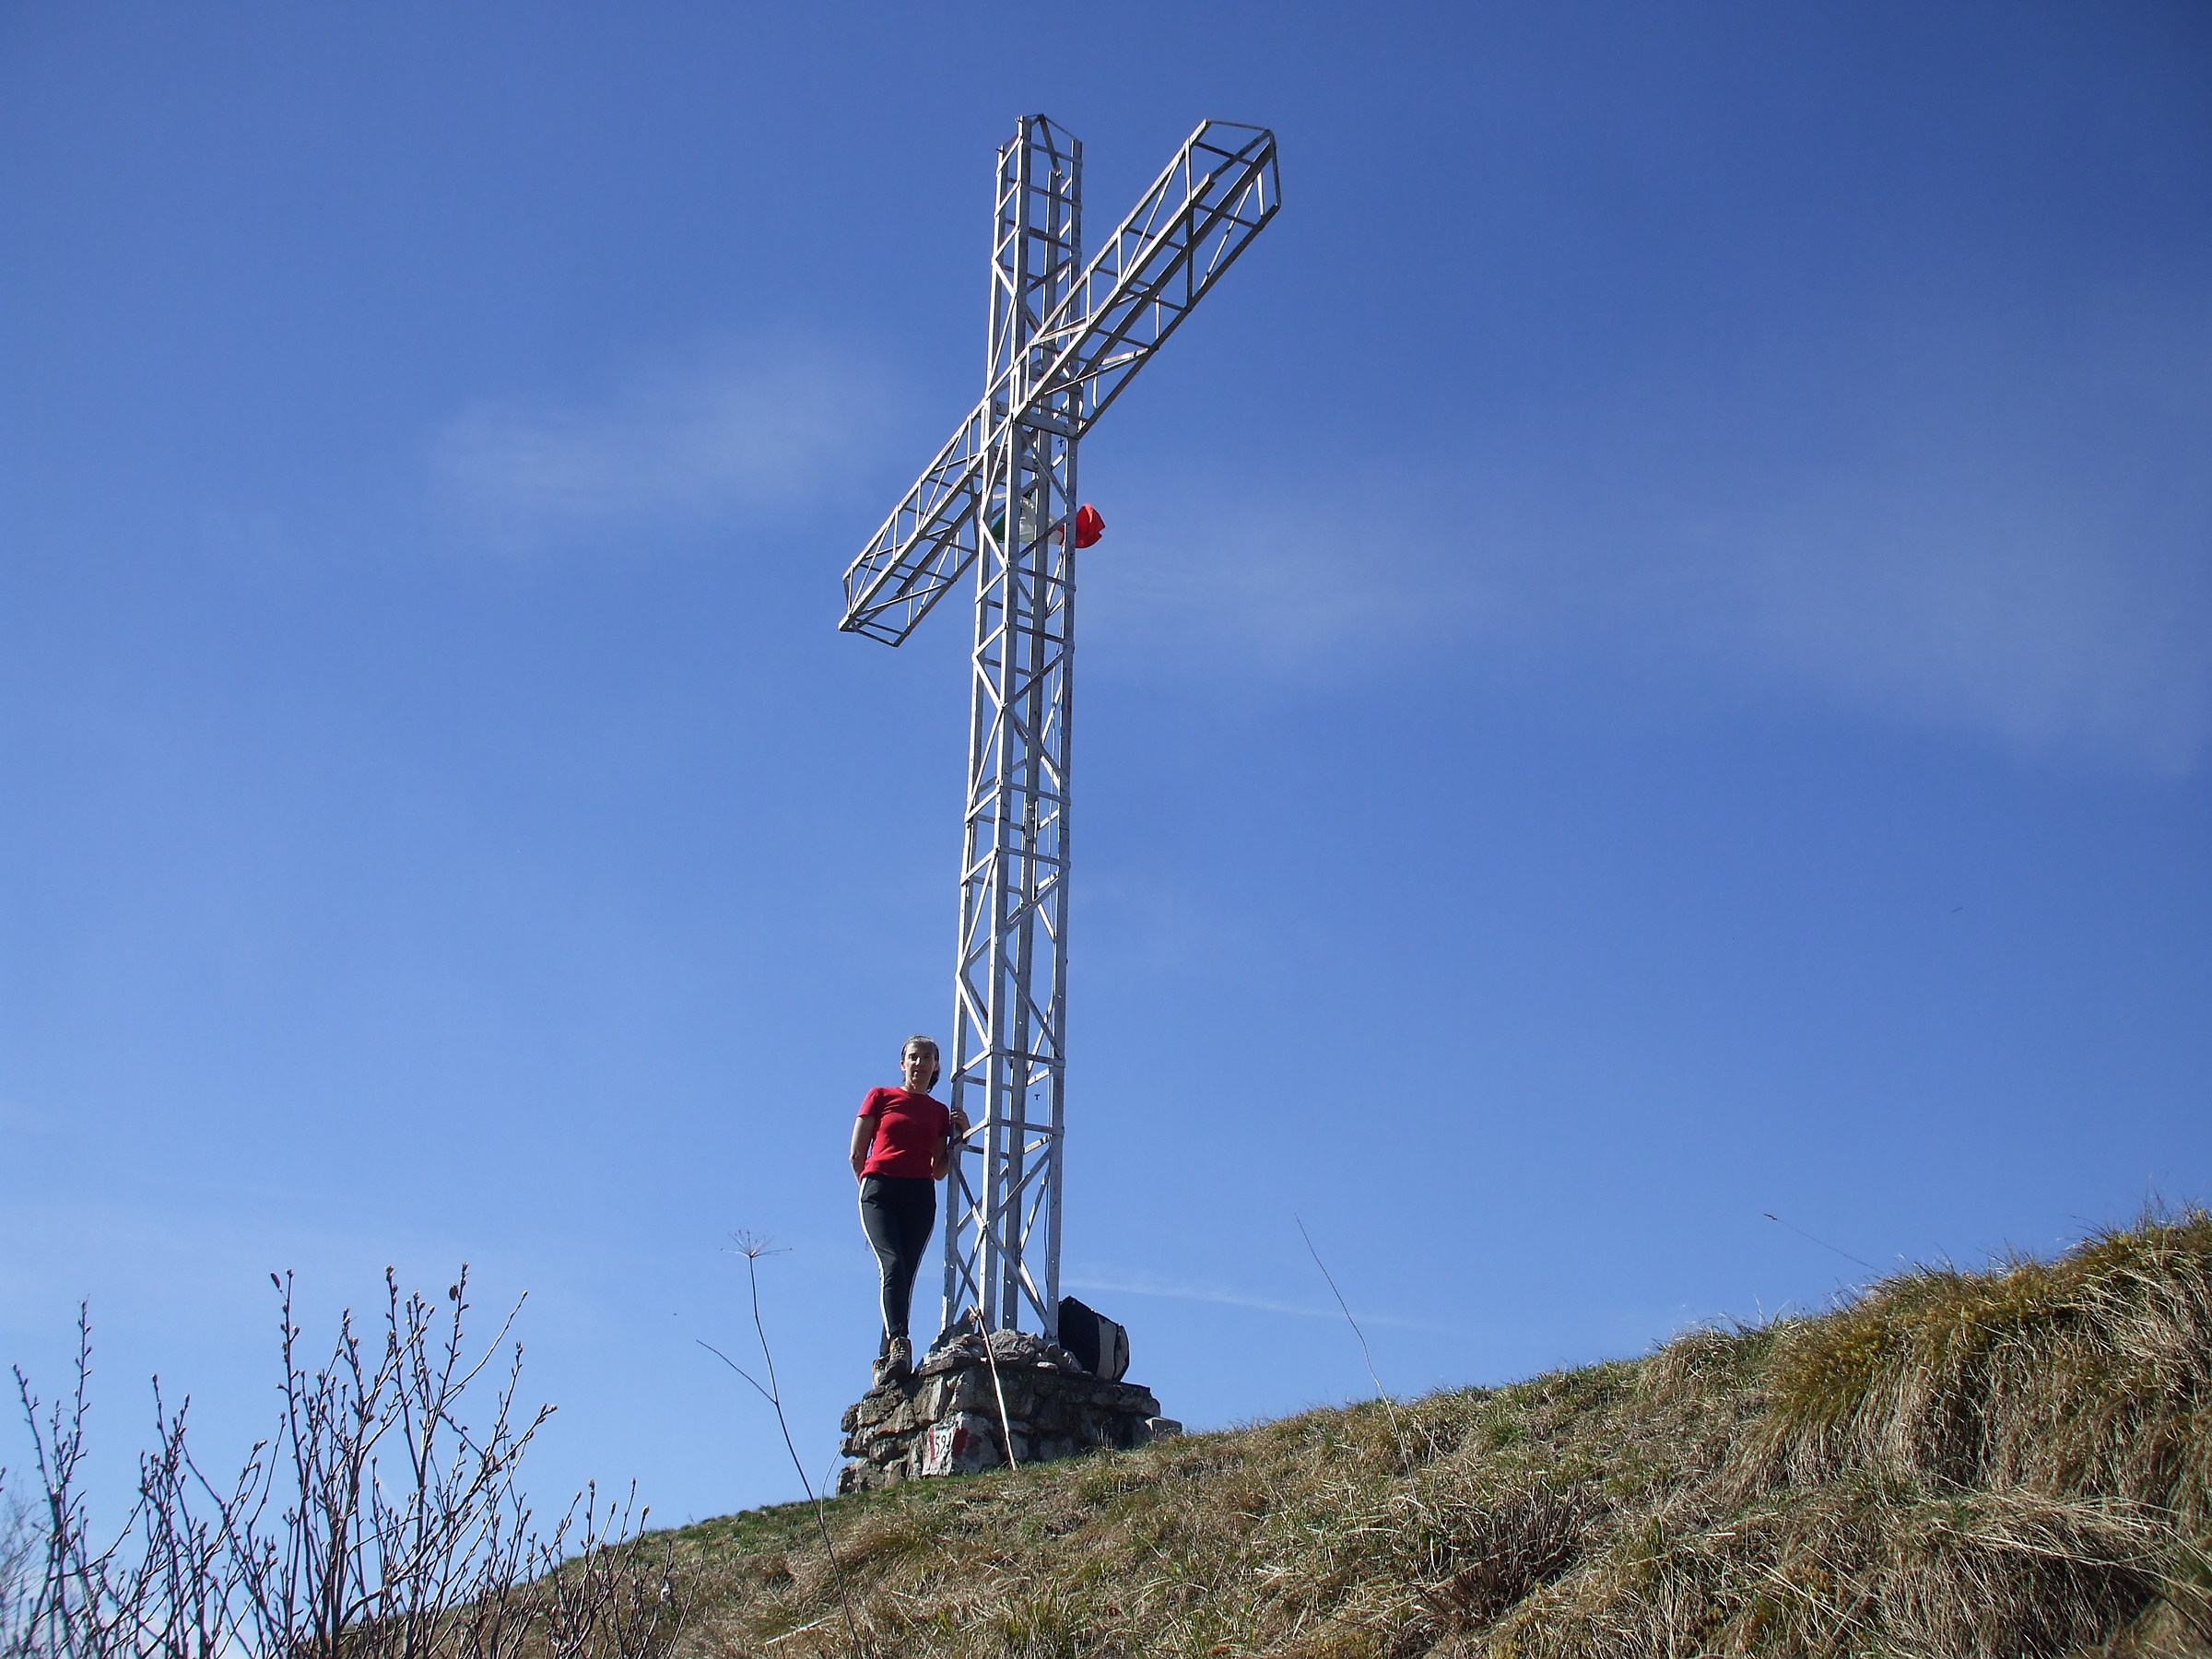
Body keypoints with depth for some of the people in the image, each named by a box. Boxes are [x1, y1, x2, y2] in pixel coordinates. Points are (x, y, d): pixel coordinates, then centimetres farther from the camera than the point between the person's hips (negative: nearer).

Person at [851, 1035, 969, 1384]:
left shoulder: (940, 1112, 18)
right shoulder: (880, 1097, 11)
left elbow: (938, 1171, 15)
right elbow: (857, 1155, 11)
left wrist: (960, 1136, 6)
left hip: (920, 1198, 3)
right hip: (880, 1191, -3)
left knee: (905, 1276, -5)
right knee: (893, 1265, -24)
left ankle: (885, 1359, -5)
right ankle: (898, 1343, -40)